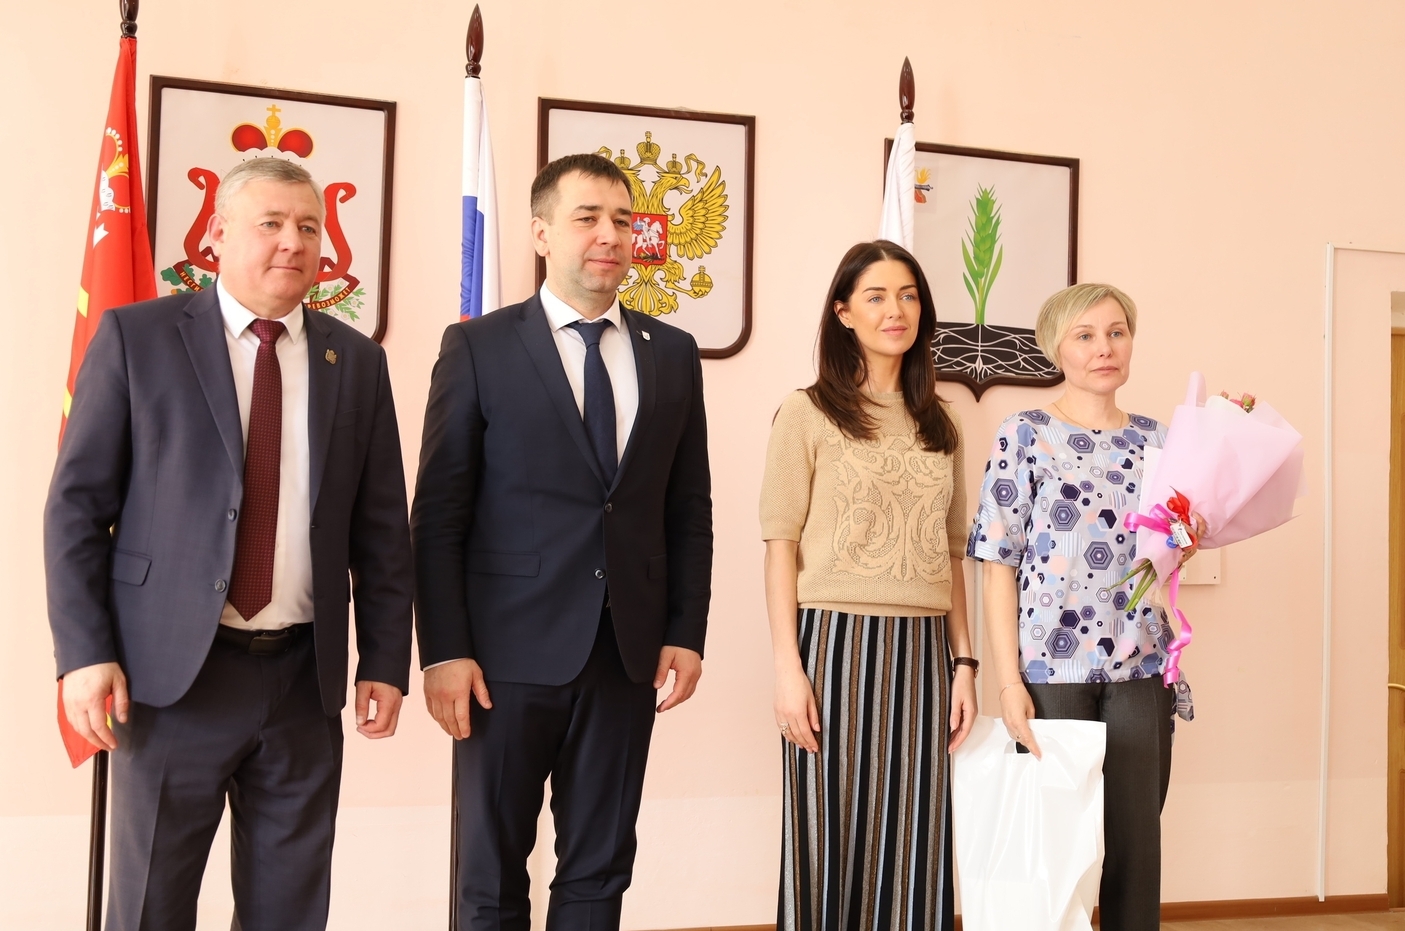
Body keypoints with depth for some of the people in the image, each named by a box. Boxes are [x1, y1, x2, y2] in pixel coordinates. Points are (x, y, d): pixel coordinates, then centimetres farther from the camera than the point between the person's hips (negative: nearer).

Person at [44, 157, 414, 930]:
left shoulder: (356, 361, 7)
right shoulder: (137, 336, -1)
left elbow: (381, 527, 8)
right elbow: (77, 502, -2)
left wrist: (385, 661, 4)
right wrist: (85, 653, -9)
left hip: (306, 676, 3)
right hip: (172, 668, -2)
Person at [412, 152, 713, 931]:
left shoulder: (673, 353, 9)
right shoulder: (478, 347, -1)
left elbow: (689, 509, 11)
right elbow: (437, 514, -4)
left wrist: (687, 631, 2)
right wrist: (444, 651, -10)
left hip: (628, 654, 3)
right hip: (509, 652, -3)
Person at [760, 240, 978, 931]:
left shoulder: (937, 423, 14)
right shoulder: (808, 414, 0)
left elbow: (950, 554, 15)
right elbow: (780, 547, -4)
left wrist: (963, 662, 8)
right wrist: (788, 667, -11)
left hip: (922, 649, 4)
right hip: (837, 641, -4)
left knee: (912, 848, 7)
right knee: (831, 841, 3)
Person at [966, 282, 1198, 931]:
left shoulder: (1154, 439, 12)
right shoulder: (1024, 434, 1)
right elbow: (1000, 563, -4)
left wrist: (1183, 540, -5)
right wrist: (1008, 680, -11)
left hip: (1140, 668, 3)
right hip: (1050, 667, -3)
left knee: (1136, 841, 5)